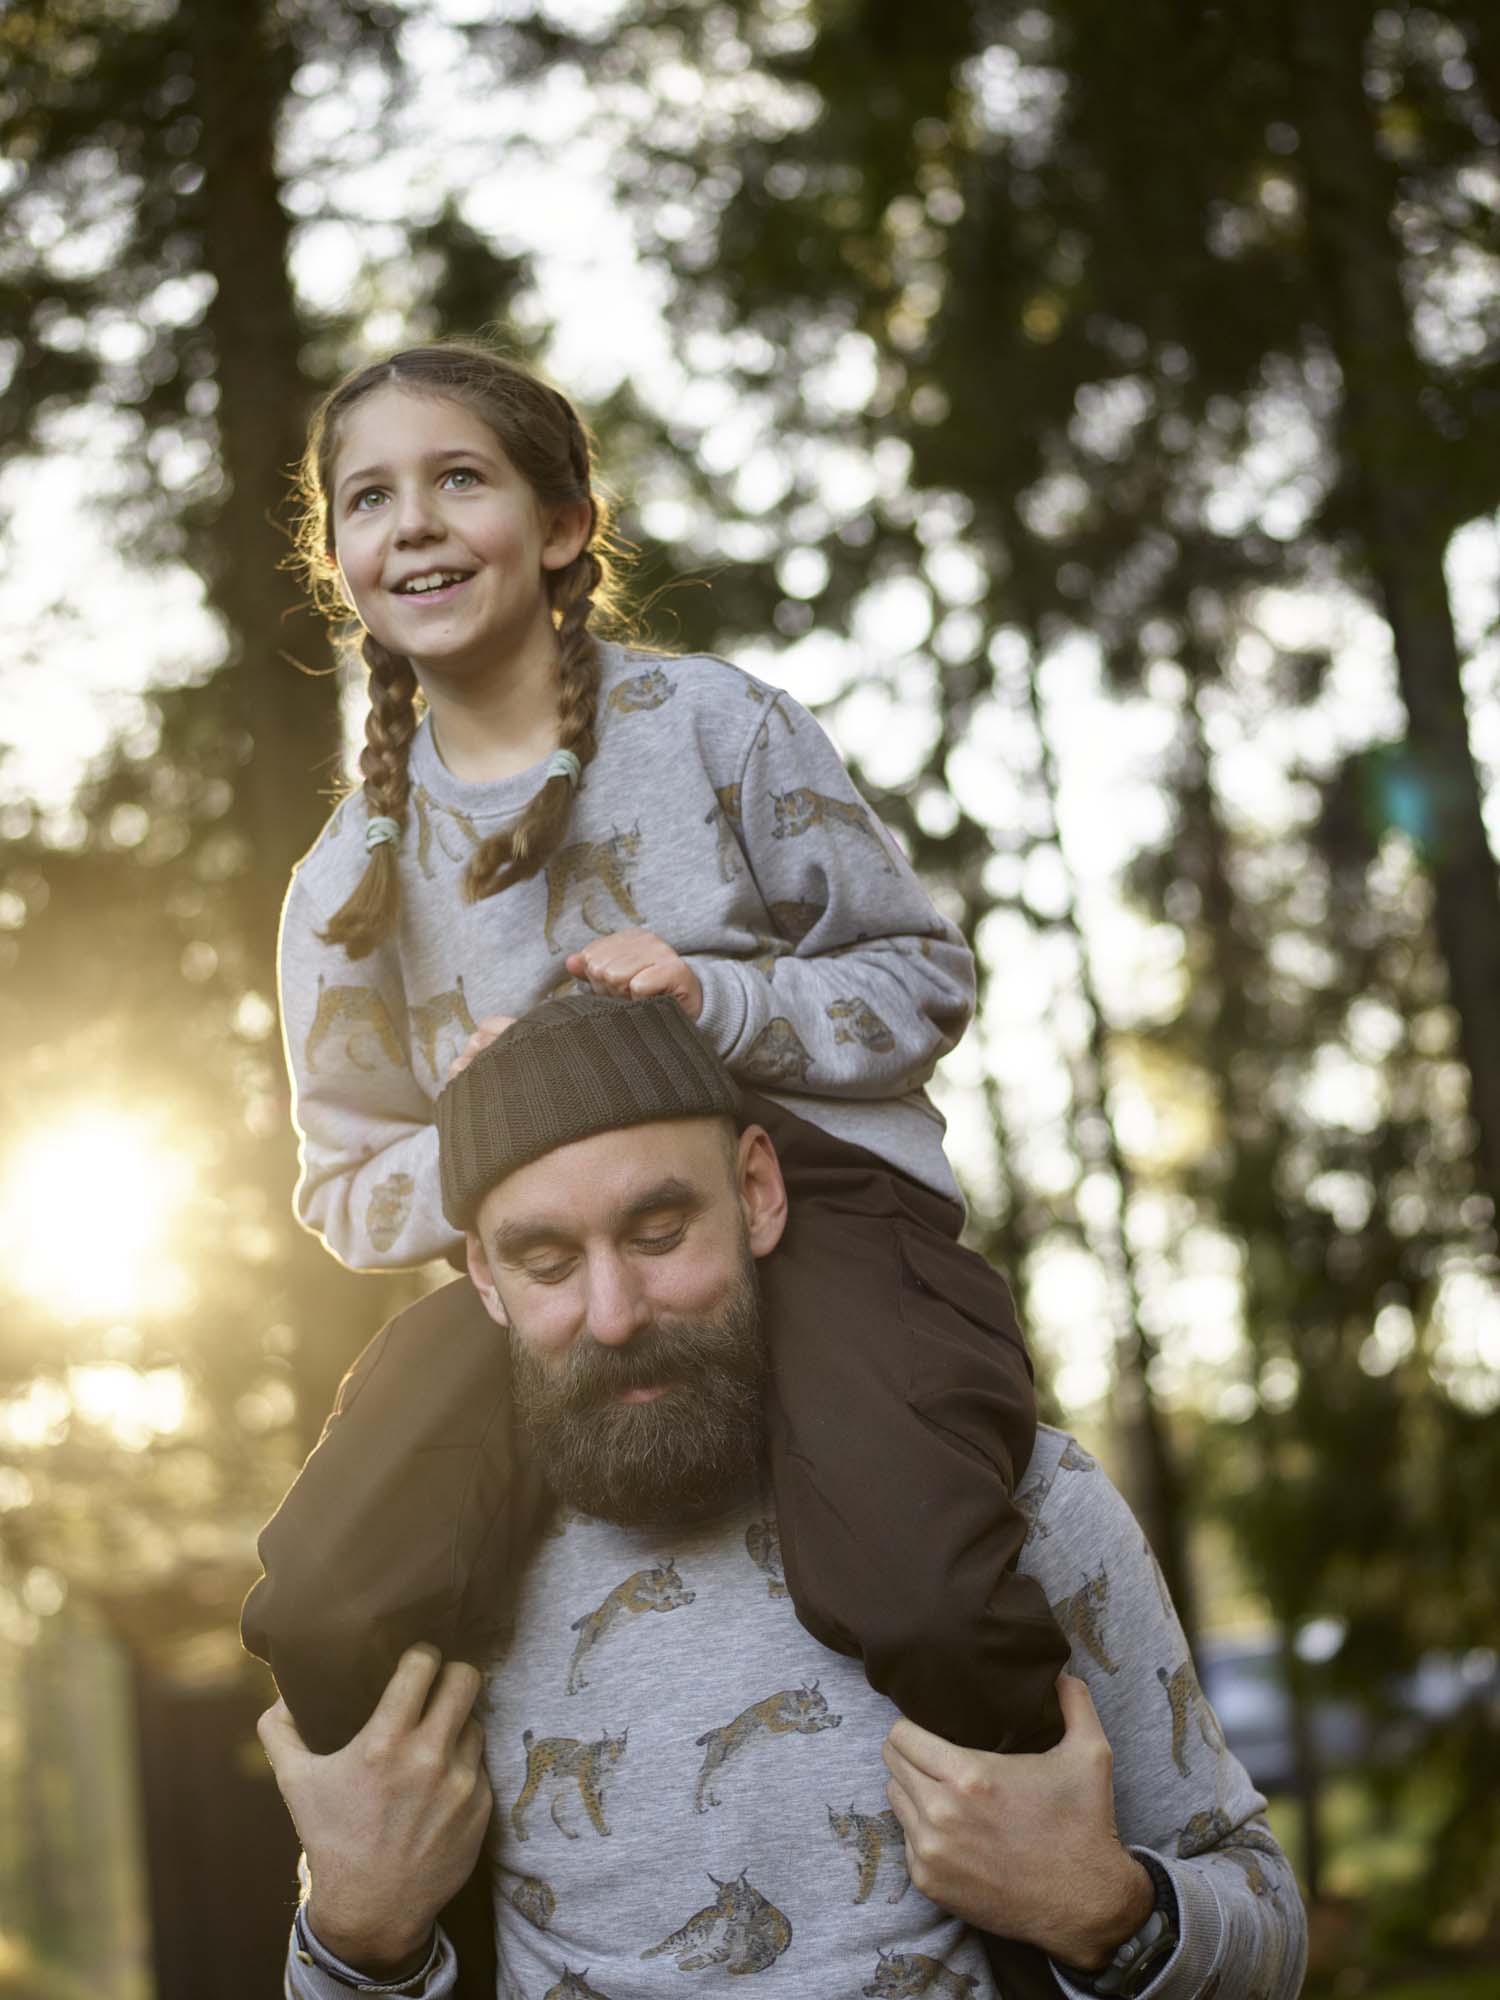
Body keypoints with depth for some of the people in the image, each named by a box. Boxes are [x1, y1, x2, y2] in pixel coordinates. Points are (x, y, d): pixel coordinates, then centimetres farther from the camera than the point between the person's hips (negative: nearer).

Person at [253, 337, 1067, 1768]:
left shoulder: (713, 723, 2)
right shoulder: (350, 879, 11)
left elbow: (926, 977, 4)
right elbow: (350, 1192, 14)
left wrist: (718, 1000, -15)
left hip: (816, 1186, -2)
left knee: (923, 1614, -32)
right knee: (319, 1616, -25)